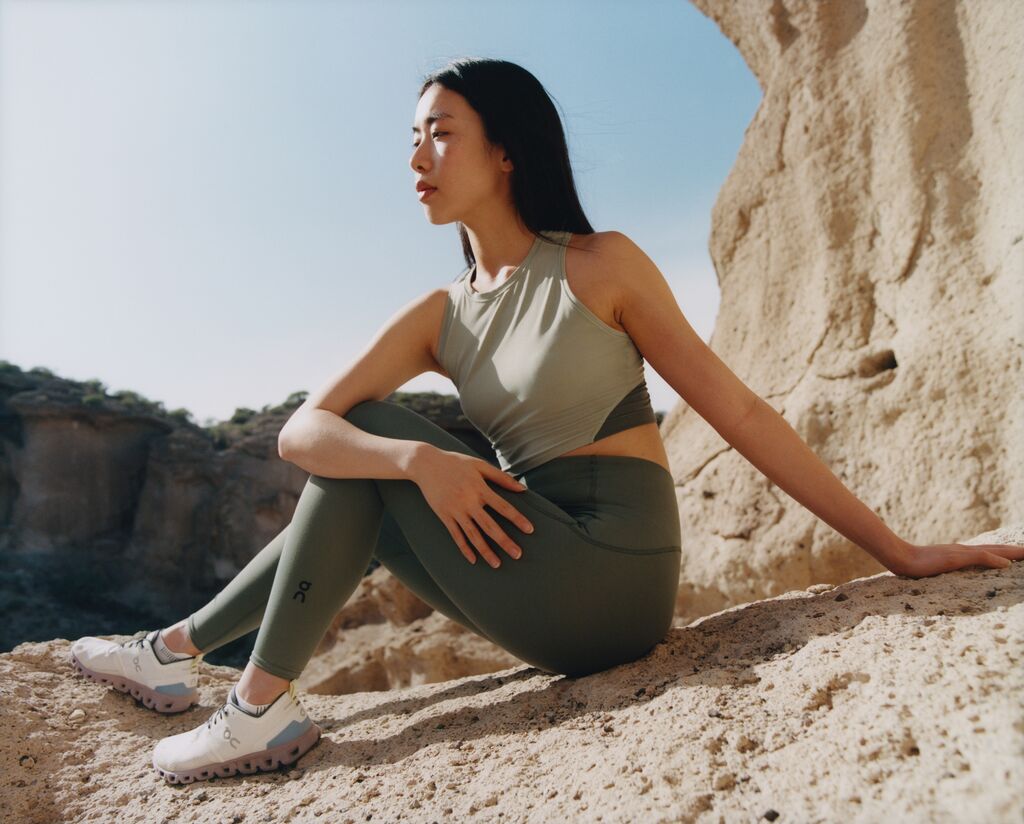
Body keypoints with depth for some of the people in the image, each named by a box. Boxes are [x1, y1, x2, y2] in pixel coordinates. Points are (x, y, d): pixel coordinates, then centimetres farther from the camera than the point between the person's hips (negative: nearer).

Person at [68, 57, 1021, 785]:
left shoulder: (600, 265, -8)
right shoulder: (440, 315, 5)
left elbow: (738, 411, -7)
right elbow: (301, 432, -4)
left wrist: (895, 550, -8)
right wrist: (421, 459, -24)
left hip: (609, 576, -5)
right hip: (542, 574, 6)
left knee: (367, 435, -9)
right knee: (359, 458, 7)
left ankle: (262, 705, 0)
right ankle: (181, 651, 19)